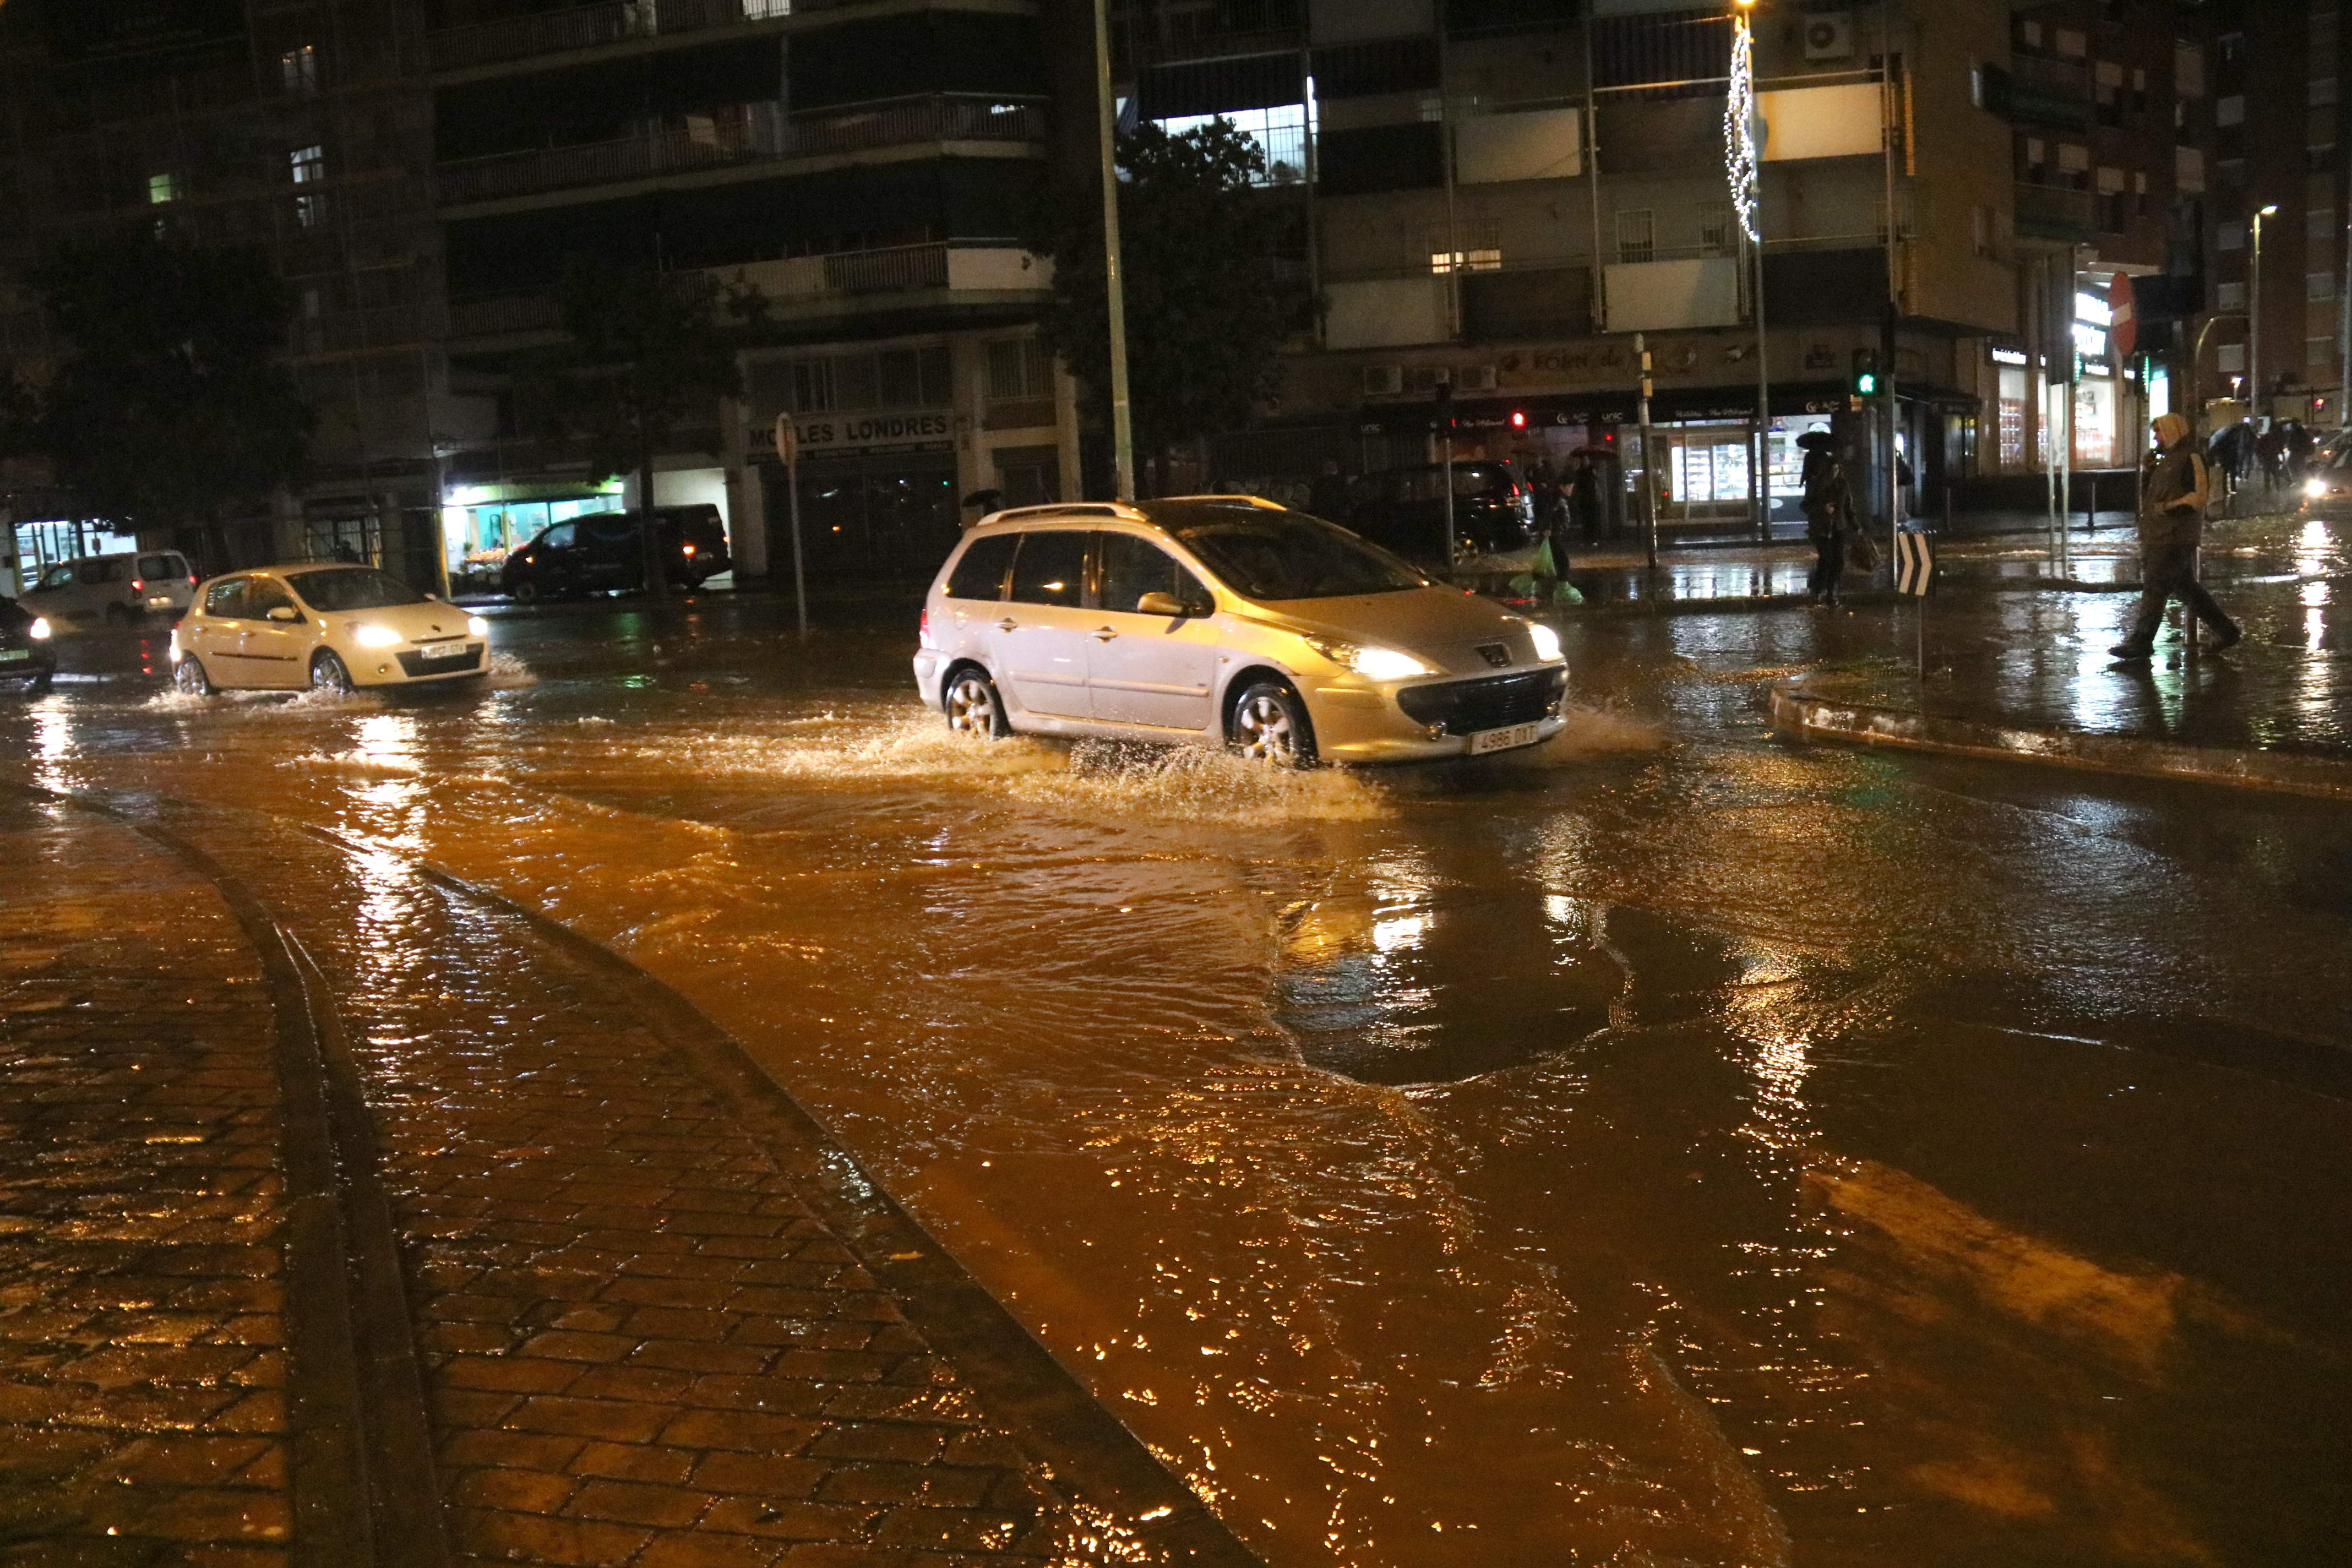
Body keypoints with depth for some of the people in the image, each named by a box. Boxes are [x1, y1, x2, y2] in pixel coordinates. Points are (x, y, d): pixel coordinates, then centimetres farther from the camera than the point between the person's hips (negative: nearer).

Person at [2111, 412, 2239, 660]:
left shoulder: (2191, 458, -10)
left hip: (2176, 536, -10)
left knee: (2154, 588, -10)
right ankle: (2225, 629, 22)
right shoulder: (2168, 459, 20)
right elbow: (2150, 495, 24)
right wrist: (2149, 470, 10)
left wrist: (2168, 506, -20)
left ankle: (2140, 644, -8)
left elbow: (2200, 495, -18)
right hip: (2161, 535, 10)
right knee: (2185, 587, 14)